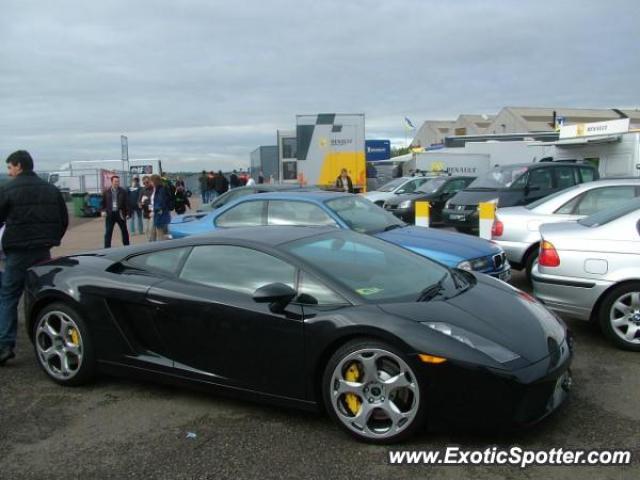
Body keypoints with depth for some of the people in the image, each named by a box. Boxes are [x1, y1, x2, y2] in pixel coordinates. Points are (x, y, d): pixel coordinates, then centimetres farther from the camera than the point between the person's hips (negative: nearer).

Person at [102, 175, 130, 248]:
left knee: (124, 231, 12)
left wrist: (127, 213, -6)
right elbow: (103, 203, 10)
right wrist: (103, 211, -4)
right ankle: (107, 247, 3)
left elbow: (127, 203, -1)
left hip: (120, 214, 0)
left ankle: (127, 246, 27)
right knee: (108, 232, -1)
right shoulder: (106, 192, 3)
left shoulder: (123, 191, -1)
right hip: (110, 214, 0)